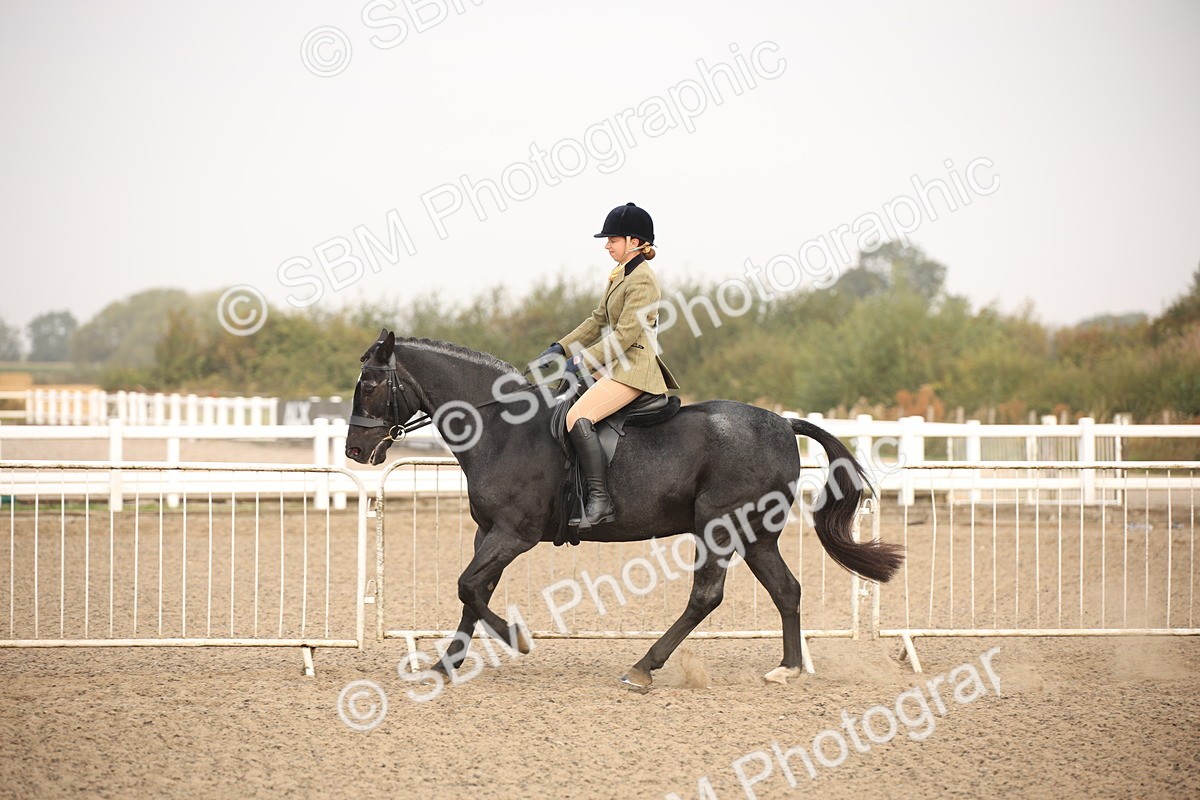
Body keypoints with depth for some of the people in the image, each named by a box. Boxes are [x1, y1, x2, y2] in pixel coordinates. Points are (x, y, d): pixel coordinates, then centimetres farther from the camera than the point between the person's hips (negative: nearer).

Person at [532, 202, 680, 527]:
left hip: (633, 368, -11)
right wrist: (560, 348, 12)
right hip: (614, 364, 11)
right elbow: (599, 321, 21)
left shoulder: (642, 280, -15)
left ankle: (600, 502, -27)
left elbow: (626, 334, -20)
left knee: (578, 418, -26)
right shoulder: (619, 274, 16)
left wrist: (582, 360, -19)